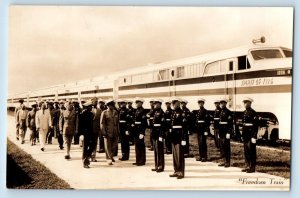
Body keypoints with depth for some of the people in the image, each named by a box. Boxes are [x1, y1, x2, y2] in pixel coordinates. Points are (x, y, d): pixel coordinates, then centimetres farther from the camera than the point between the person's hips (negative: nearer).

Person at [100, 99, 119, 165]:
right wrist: (104, 132, -13)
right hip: (108, 132, -5)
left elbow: (117, 122, 14)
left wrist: (118, 131, 10)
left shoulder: (115, 112, 11)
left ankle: (111, 156, 31)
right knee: (108, 146, -2)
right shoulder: (104, 113, -3)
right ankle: (109, 159, 4)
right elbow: (102, 123, -7)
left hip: (115, 132, 5)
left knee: (114, 146, 10)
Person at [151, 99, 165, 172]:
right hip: (155, 133, 9)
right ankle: (157, 166, 21)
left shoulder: (161, 113, -13)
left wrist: (161, 135, -22)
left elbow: (163, 125, -18)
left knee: (159, 150, -4)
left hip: (159, 133, -9)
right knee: (155, 150, 13)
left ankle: (161, 166, 3)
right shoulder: (155, 112, 14)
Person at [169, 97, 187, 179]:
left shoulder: (181, 113, -12)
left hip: (179, 135, -8)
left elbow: (184, 126, -16)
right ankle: (176, 171, 21)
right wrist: (171, 135, 15)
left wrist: (184, 138, -20)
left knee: (180, 155, -4)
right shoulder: (173, 113, 13)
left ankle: (181, 172, 3)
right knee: (174, 154, 12)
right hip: (174, 136, 8)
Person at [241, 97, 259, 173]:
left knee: (251, 151, -3)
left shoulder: (253, 113, -12)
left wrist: (254, 136, -19)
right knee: (246, 151, 12)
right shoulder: (245, 112, 14)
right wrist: (243, 135, 17)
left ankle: (252, 167, 3)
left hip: (251, 134, -8)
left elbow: (256, 125, -16)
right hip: (245, 134, 8)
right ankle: (247, 166, 20)